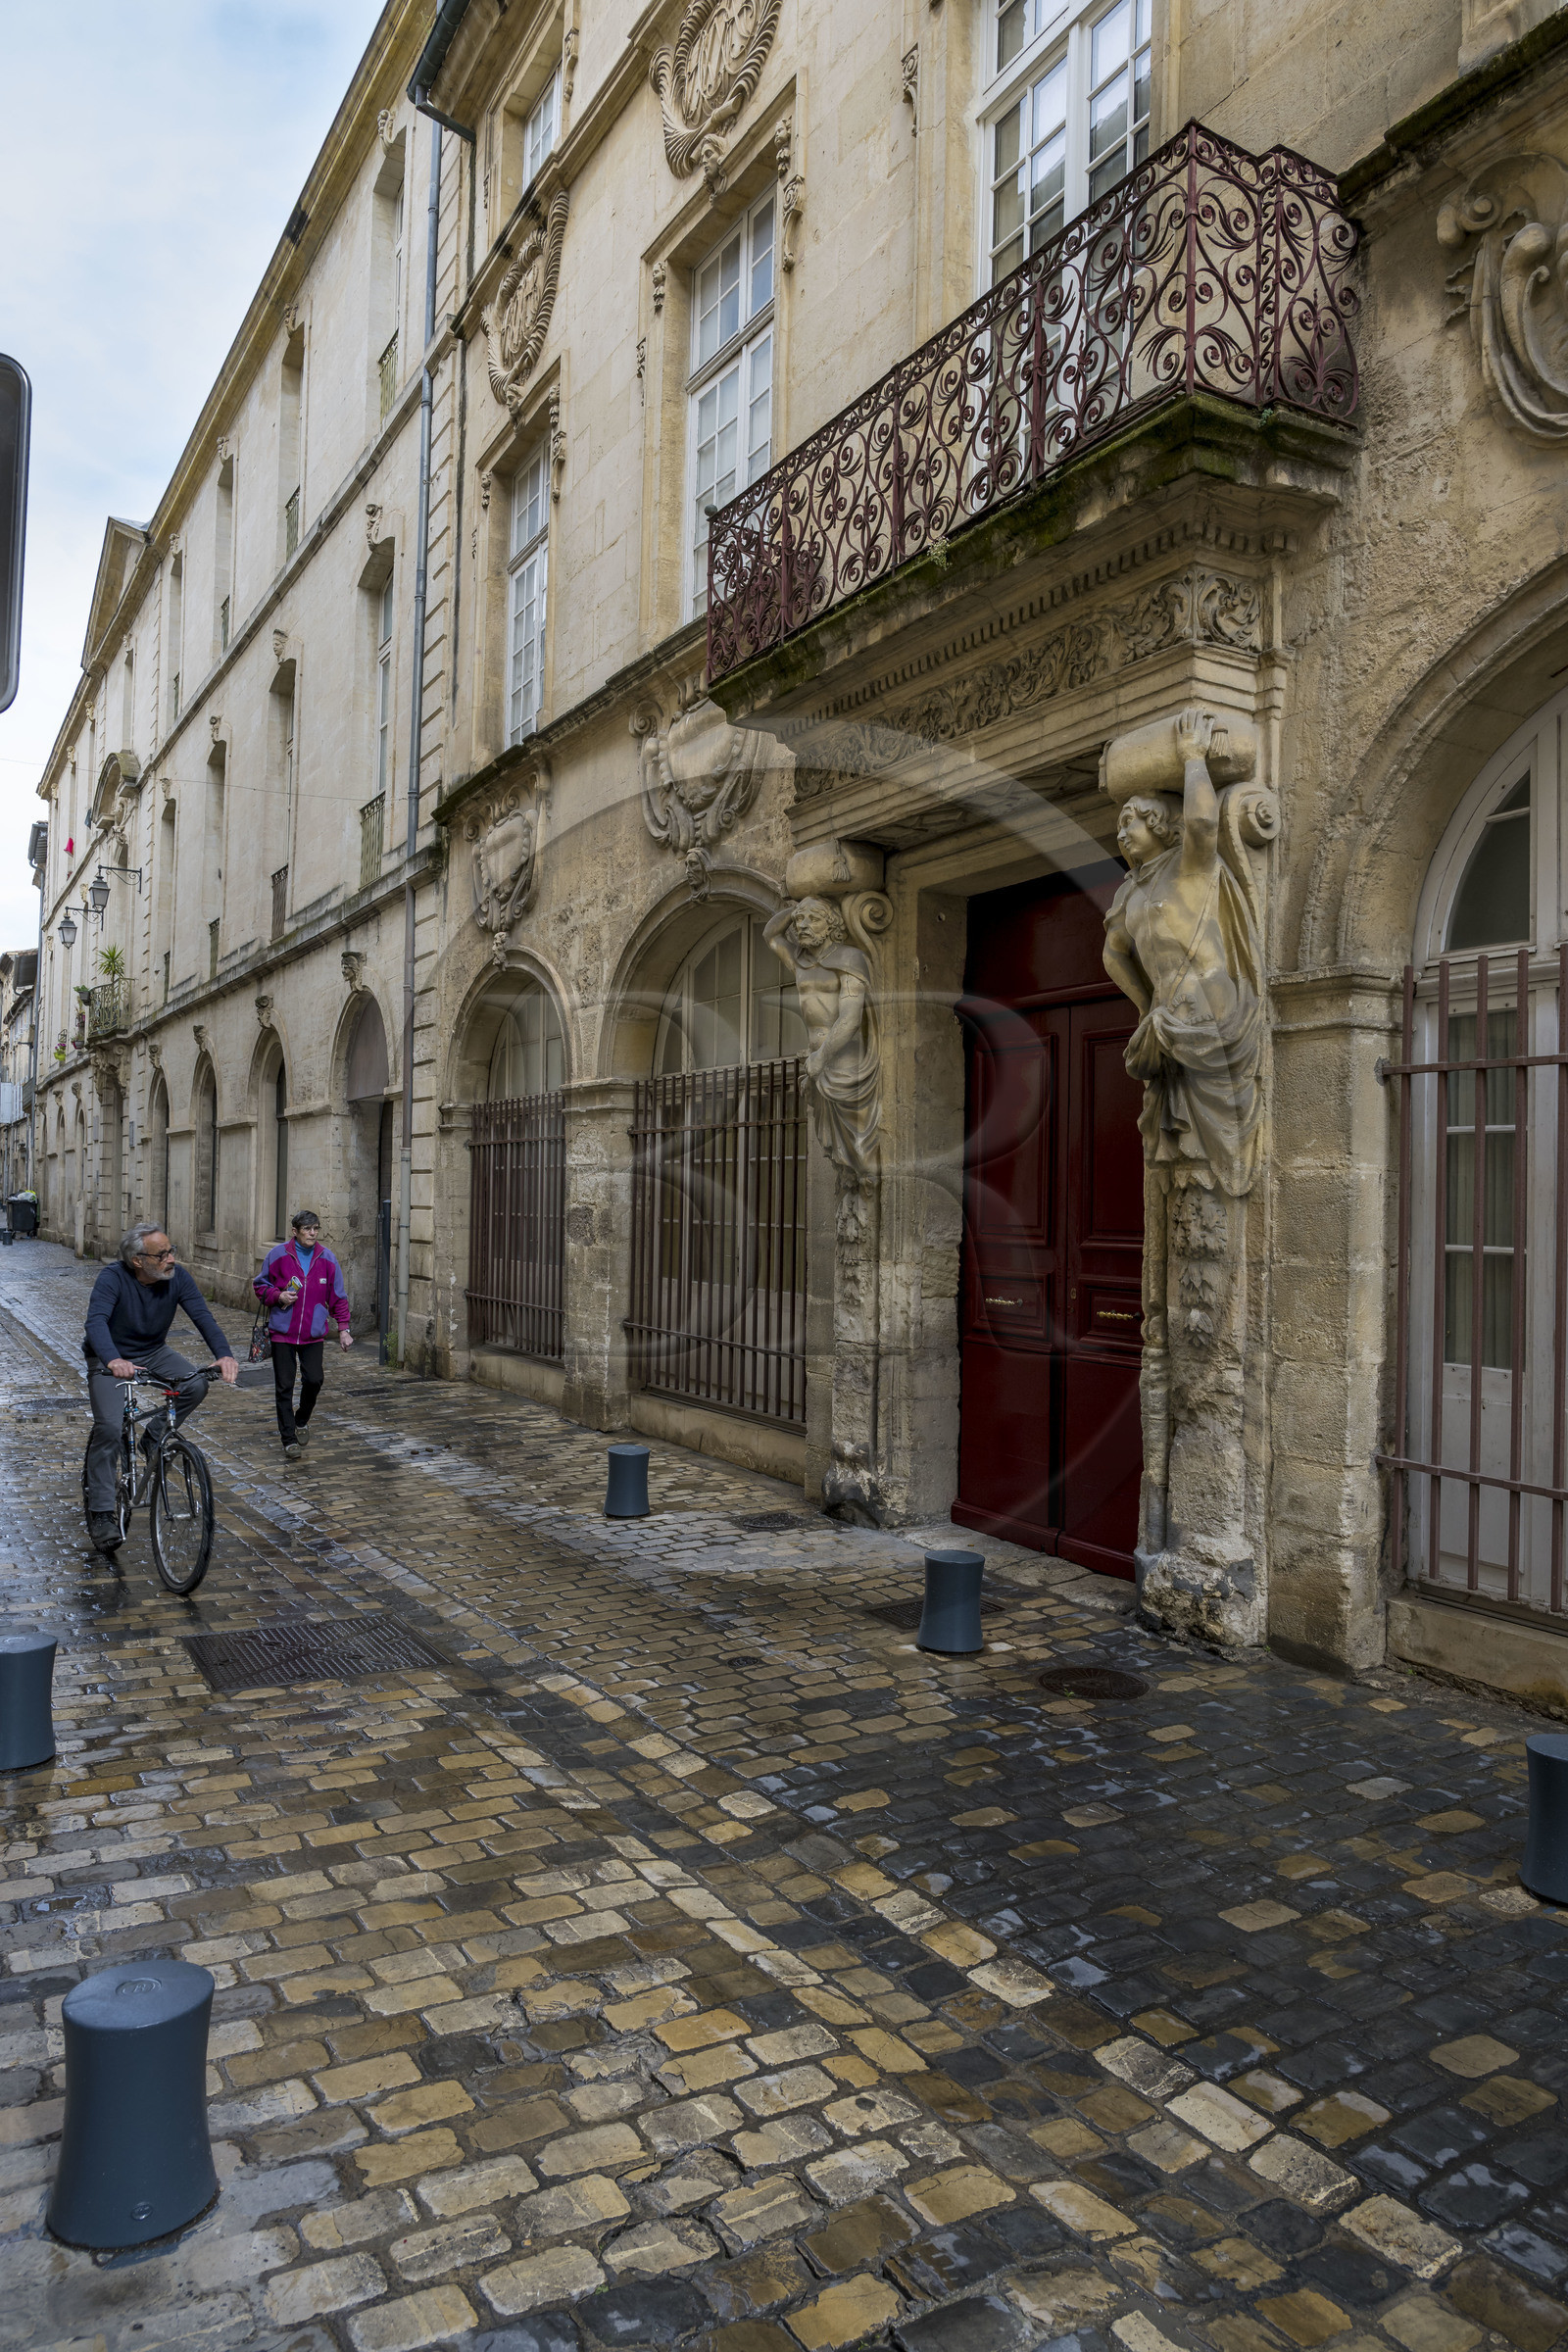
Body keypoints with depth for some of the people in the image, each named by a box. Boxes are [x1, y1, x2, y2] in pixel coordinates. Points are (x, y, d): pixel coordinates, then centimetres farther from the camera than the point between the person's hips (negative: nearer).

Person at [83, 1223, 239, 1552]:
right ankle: (100, 1513, -10)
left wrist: (224, 1354, -42)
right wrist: (113, 1361, -59)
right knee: (110, 1428, -21)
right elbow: (96, 1321, -39)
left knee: (197, 1384, -22)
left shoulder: (177, 1277, -14)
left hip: (154, 1353, 4)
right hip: (109, 1358, -4)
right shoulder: (113, 1278, -25)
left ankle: (154, 1439, 1)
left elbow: (202, 1315, -23)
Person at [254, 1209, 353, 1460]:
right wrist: (277, 1296, -12)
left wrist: (343, 1329, 3)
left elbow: (338, 1297, 8)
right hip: (283, 1332, -1)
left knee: (313, 1380, -7)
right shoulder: (278, 1255, -3)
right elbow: (261, 1285, 8)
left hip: (314, 1333, 1)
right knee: (285, 1387, 0)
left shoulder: (327, 1259, 2)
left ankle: (302, 1421, 23)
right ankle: (289, 1439, 10)